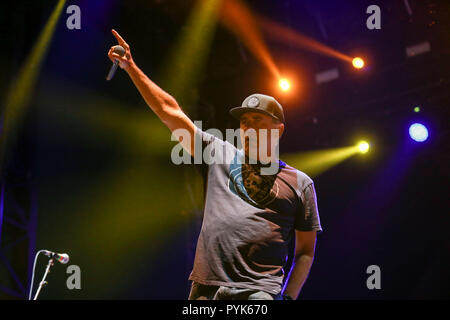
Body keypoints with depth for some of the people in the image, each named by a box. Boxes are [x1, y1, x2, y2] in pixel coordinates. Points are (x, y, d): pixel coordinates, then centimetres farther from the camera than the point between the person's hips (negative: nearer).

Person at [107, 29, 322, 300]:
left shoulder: (299, 183, 10)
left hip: (259, 293, -2)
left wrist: (289, 297, -3)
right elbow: (169, 111, 15)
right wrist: (131, 68, 11)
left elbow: (306, 251, 10)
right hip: (205, 290, 3)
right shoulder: (221, 155, 16)